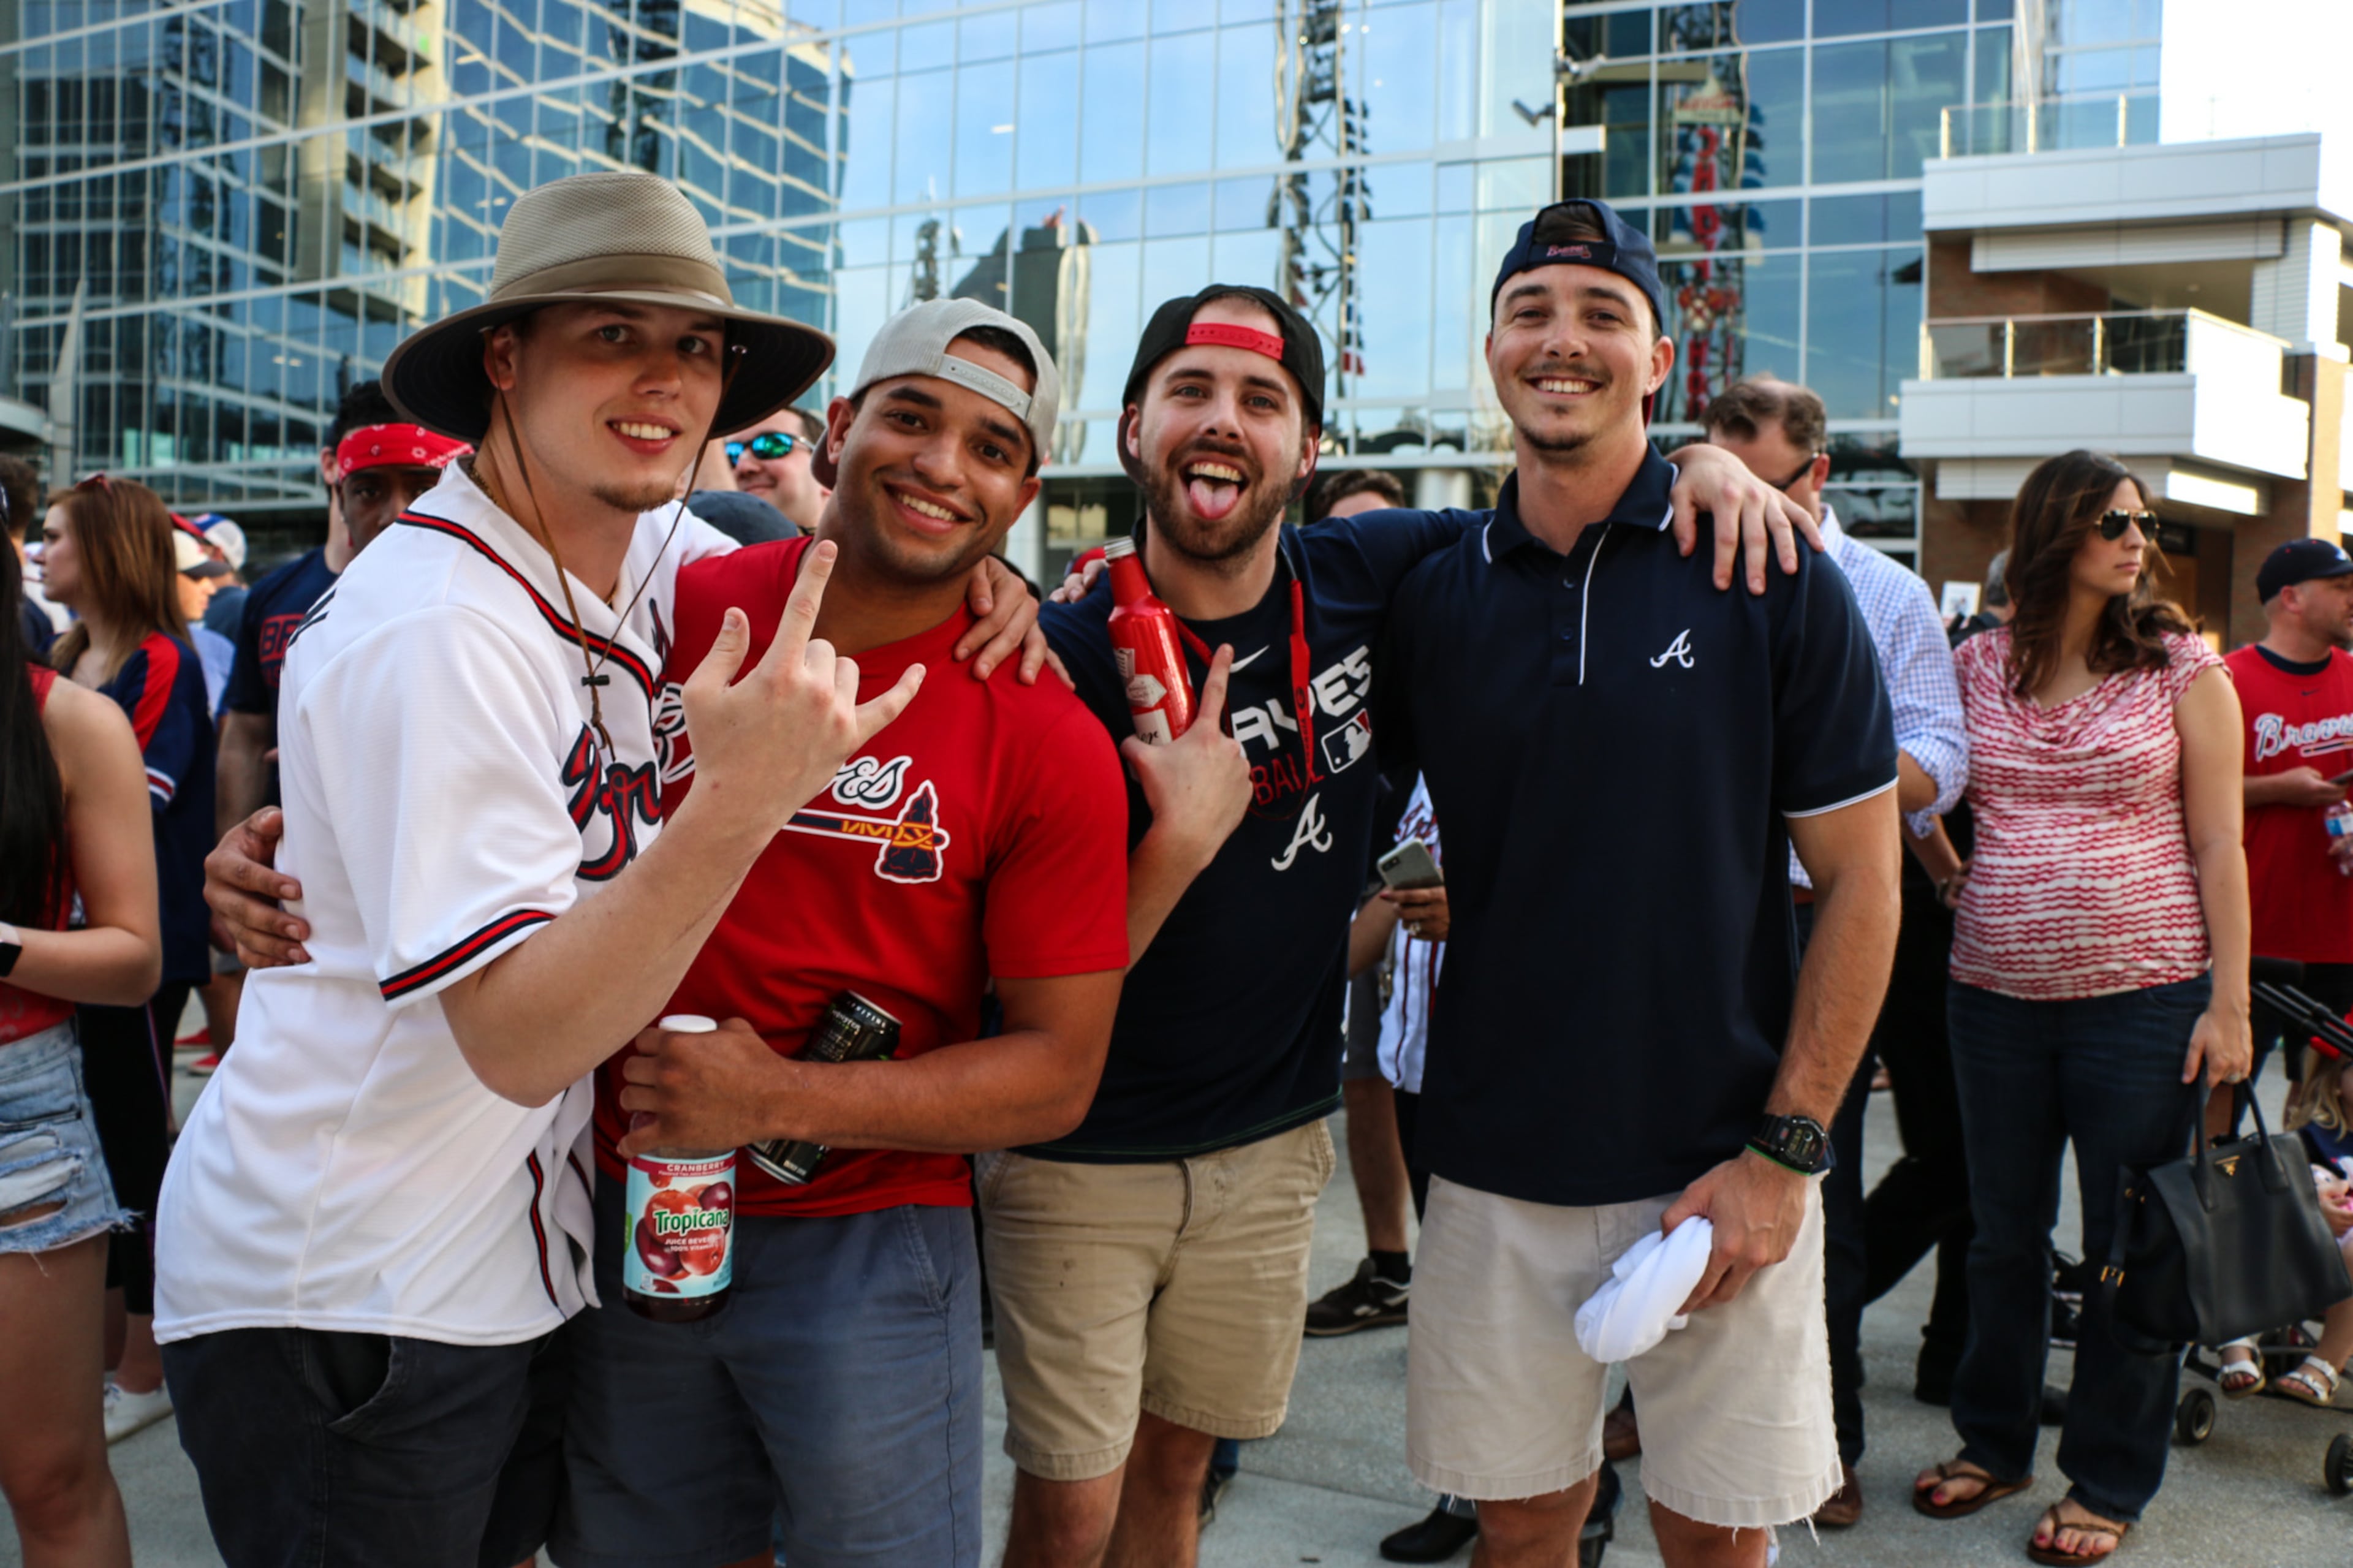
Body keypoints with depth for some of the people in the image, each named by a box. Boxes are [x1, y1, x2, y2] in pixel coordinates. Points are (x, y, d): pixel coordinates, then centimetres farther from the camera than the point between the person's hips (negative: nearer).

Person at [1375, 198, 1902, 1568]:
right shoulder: (1435, 596, 2)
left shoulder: (1775, 583, -6)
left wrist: (1785, 1152, -10)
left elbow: (1861, 886, -5)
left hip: (1721, 1165, -2)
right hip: (1496, 1166, 2)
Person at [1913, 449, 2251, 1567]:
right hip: (1997, 995, 2)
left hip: (2144, 993, -2)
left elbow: (2217, 844, -2)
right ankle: (1992, 1441, 31)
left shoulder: (2182, 669, 0)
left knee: (2129, 1246, 6)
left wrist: (2228, 1001, -6)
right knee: (2004, 1233, 13)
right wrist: (1959, 884, 5)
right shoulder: (1975, 666, 5)